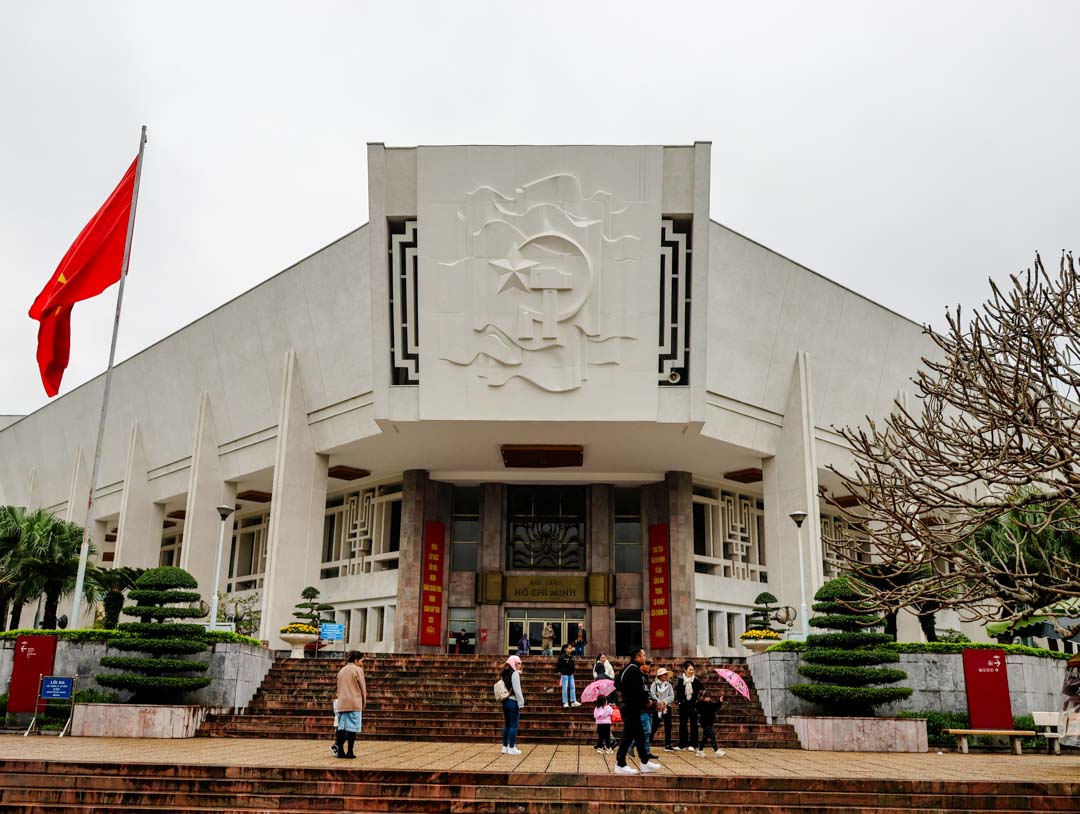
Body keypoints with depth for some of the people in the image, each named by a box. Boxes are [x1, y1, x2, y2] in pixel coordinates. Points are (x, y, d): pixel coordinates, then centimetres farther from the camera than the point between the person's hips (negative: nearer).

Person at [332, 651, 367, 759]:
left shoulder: (341, 671, 16)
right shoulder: (357, 670, -4)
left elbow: (339, 688, 18)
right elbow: (363, 687, -2)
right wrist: (364, 702, 10)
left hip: (342, 704, 6)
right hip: (355, 703, -6)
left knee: (342, 726, 8)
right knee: (352, 728, -3)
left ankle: (340, 750, 6)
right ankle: (349, 752, -4)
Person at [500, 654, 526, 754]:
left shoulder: (504, 674, 13)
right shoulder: (515, 674, -12)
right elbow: (517, 690, -16)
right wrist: (521, 703, -12)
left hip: (505, 702, 8)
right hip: (513, 702, -8)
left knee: (507, 725, 14)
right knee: (514, 725, -3)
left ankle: (505, 747, 17)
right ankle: (512, 748, -2)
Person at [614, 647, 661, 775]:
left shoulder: (626, 669, 13)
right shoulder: (635, 670, -18)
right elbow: (638, 691, -25)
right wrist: (647, 701, -7)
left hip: (629, 706, 10)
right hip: (632, 709, -10)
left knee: (639, 735, 16)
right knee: (628, 735, -5)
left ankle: (645, 763, 23)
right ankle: (620, 765, 0)